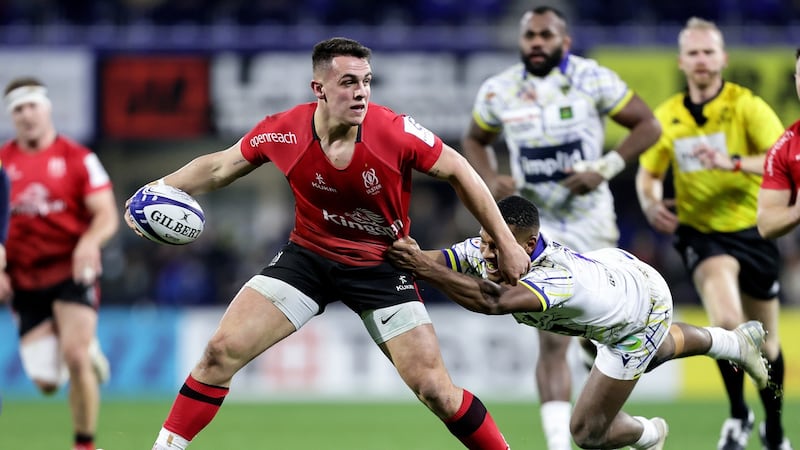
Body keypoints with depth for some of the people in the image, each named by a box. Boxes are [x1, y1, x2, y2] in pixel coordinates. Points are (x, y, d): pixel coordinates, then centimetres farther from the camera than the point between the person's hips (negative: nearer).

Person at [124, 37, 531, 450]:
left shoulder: (396, 132, -24)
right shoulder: (284, 131, -18)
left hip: (380, 264, -2)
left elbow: (458, 172, -9)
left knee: (435, 390, -9)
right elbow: (218, 167, 1)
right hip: (308, 255, 2)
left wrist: (505, 244, -5)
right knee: (221, 351, -9)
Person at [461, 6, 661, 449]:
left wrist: (604, 170, -15)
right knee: (552, 343, -8)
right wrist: (490, 179, -5)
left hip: (591, 220, 0)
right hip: (537, 225, 0)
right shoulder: (498, 91, -2)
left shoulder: (593, 80, -8)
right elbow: (475, 140, 16)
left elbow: (648, 125, -3)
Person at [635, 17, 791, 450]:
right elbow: (648, 173, 15)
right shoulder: (667, 117, 1)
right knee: (726, 321, -26)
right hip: (701, 232, 0)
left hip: (752, 230, 0)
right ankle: (738, 414, -5)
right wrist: (651, 204, -7)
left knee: (765, 341, 11)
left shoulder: (747, 106, -9)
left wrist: (733, 162, -36)